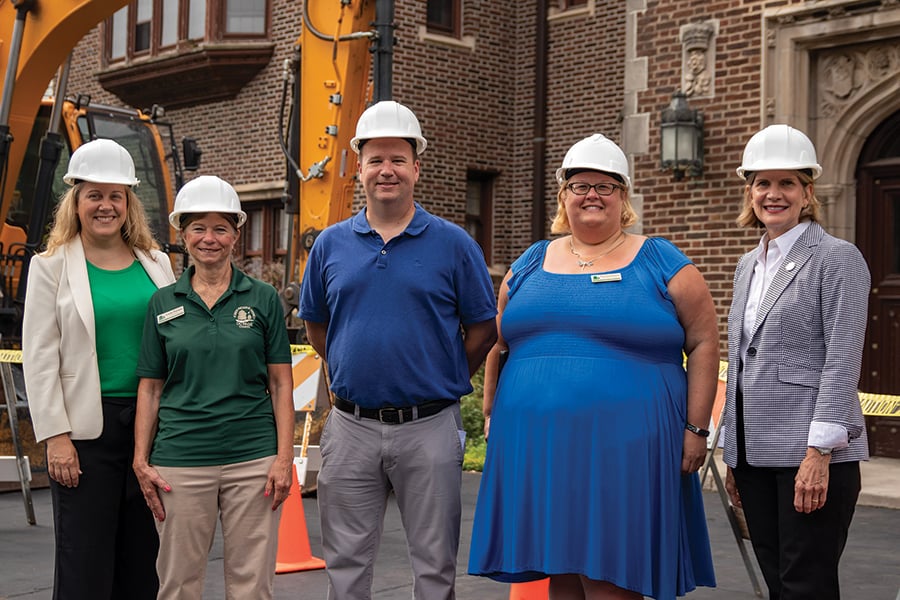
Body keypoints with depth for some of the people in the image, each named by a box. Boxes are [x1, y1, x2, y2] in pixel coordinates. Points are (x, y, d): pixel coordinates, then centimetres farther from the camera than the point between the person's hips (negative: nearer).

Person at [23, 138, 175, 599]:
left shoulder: (156, 263, 10)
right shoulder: (51, 266, 0)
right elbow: (40, 357, -4)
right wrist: (56, 436, -10)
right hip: (86, 428, -3)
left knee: (144, 556, 9)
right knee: (85, 561, 0)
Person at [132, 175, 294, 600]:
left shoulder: (263, 299, 4)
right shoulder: (163, 304, 8)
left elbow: (281, 384, 3)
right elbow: (150, 388, 9)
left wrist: (284, 458, -5)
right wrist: (141, 460, 1)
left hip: (253, 458, -1)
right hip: (180, 461, 1)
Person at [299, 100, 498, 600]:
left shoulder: (453, 244, -1)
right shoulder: (331, 245, 6)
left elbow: (483, 329, 3)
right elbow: (316, 324, 18)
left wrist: (443, 381, 1)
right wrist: (349, 372, 11)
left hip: (429, 427, -2)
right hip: (351, 427, 3)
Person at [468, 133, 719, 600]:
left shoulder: (660, 262, 4)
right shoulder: (531, 264, 14)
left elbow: (703, 342, 1)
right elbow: (498, 343, 21)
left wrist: (695, 428, -5)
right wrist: (493, 414, 15)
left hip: (622, 449, -4)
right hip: (539, 447, 4)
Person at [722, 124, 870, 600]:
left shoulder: (837, 258, -5)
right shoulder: (748, 266, 17)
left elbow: (841, 362, -12)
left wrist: (820, 453, -18)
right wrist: (732, 454, 18)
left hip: (812, 453, -7)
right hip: (755, 450, 7)